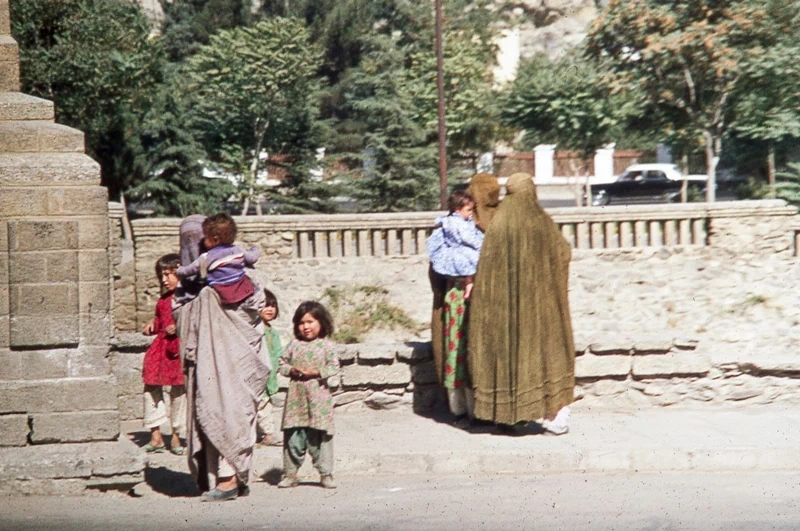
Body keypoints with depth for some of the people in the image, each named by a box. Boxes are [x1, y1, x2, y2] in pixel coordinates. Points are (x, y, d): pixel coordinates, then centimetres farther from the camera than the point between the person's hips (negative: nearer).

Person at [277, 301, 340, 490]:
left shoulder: (326, 346, 1)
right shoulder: (294, 345, 9)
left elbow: (334, 368, -2)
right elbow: (282, 364, 13)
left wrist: (316, 372, -13)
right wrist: (292, 370, -7)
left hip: (318, 396, -3)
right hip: (296, 397, 3)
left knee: (320, 436, 1)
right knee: (293, 436, 4)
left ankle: (325, 473, 9)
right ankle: (290, 473, 12)